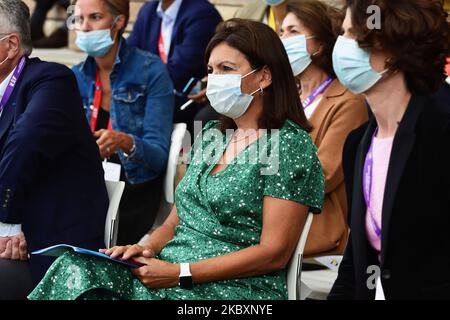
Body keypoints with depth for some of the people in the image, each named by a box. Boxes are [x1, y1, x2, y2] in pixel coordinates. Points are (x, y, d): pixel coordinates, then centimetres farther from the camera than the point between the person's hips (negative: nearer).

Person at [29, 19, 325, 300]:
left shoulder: (291, 145, -5)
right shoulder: (211, 135, 18)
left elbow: (274, 253, -12)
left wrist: (180, 273, -16)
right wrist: (147, 248, -3)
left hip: (233, 288, -7)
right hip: (169, 273, 7)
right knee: (76, 268, -20)